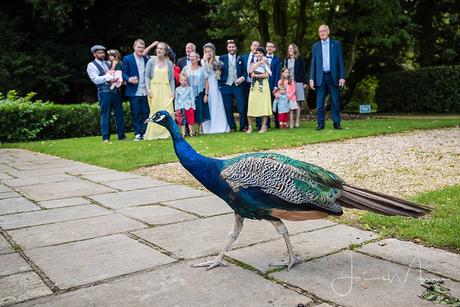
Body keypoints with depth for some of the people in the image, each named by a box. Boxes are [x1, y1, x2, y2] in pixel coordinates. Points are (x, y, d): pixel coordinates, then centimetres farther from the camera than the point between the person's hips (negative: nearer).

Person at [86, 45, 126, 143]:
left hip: (115, 91, 5)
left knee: (119, 113, 5)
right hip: (104, 92, -5)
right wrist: (107, 77, -15)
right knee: (105, 115, -1)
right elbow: (95, 79, -10)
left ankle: (121, 135, 12)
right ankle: (105, 137, 5)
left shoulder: (108, 63, 19)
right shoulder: (91, 65, 2)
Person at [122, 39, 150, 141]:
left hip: (145, 91, 3)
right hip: (134, 92, -3)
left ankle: (144, 133, 14)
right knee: (135, 114, 2)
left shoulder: (147, 58, 12)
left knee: (146, 113, 5)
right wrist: (129, 79, -21)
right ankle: (137, 133, 10)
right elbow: (123, 73, -2)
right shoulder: (127, 59, 1)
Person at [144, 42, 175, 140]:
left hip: (166, 90, 1)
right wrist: (148, 88, -9)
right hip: (154, 89, -1)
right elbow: (147, 77, 2)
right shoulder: (151, 61, 4)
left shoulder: (169, 63, 8)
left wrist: (172, 91, 2)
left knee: (167, 112, -5)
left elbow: (172, 78, 9)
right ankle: (153, 134, 4)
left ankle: (165, 133, 1)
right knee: (155, 112, -1)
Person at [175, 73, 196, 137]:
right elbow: (176, 99, 9)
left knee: (190, 120, 4)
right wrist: (176, 108, 5)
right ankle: (183, 133, 9)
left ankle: (191, 132, 13)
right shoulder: (177, 89, 6)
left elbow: (192, 98, 4)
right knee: (182, 121, 3)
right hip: (181, 108, 1)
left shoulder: (189, 89, 2)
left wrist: (193, 106, -1)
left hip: (189, 107, -1)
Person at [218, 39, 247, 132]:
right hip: (225, 86, 0)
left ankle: (243, 126, 8)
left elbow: (245, 72, 11)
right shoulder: (222, 58, 7)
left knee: (242, 107, -5)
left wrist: (242, 78, -10)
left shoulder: (240, 59, 11)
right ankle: (232, 127, 15)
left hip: (238, 86, 0)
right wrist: (219, 85, -6)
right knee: (228, 108, 3)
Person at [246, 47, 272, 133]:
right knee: (251, 105, -5)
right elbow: (250, 71, -5)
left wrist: (255, 75, -8)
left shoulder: (266, 64, 9)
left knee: (264, 105, -4)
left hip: (264, 85, -2)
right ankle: (250, 127, 0)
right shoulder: (253, 64, 16)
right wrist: (259, 63, -4)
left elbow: (266, 75, -6)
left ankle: (264, 126, 3)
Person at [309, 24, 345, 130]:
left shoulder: (336, 44, 8)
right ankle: (320, 124, 6)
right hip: (320, 77, 1)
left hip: (333, 76, -1)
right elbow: (313, 63, 9)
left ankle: (336, 123, 8)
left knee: (335, 102, 1)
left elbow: (340, 61, 4)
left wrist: (342, 77, -4)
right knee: (319, 102, 0)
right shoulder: (315, 46, 12)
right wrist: (311, 78, 0)